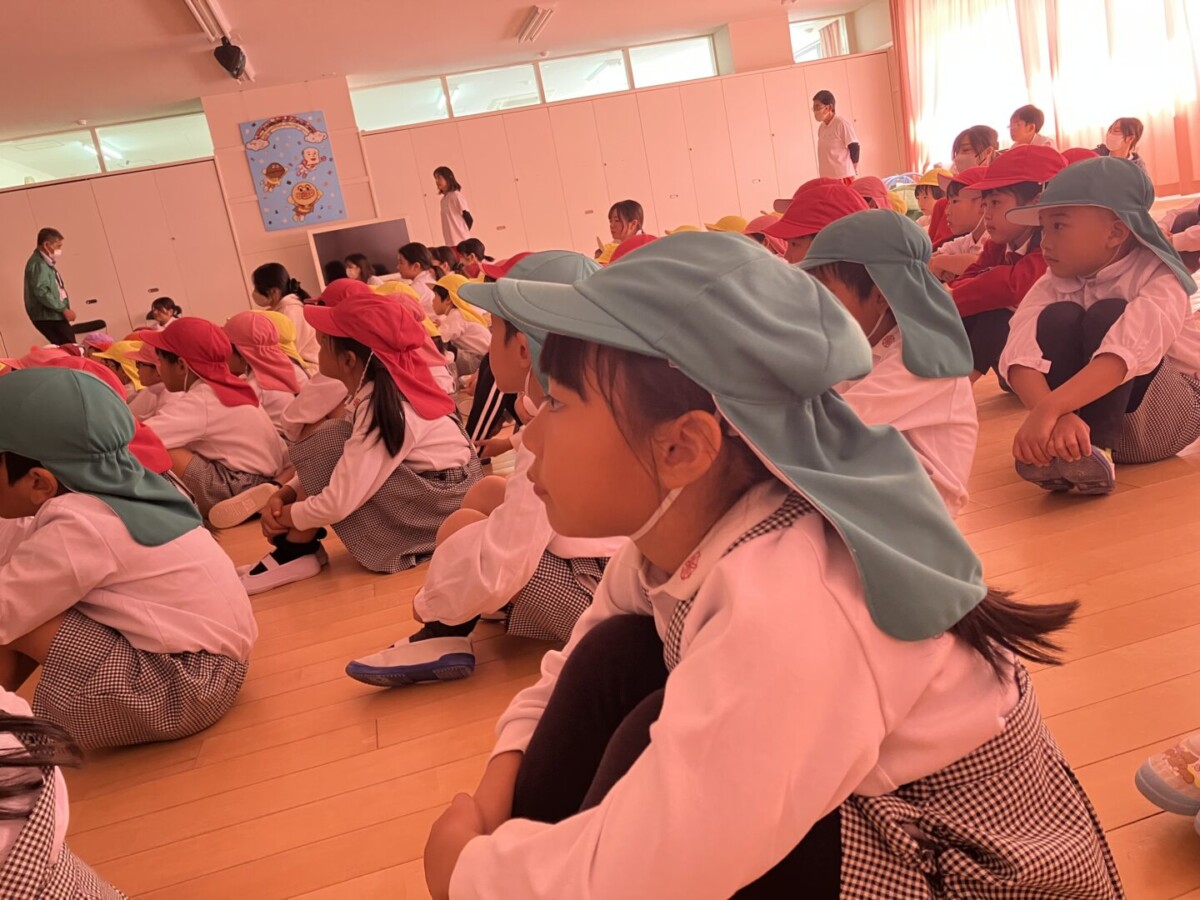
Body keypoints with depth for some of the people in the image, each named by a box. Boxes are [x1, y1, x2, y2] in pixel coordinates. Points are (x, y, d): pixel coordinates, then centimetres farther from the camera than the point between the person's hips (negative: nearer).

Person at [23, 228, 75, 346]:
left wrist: (63, 309, 13)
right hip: (47, 316, -10)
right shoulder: (38, 264, -13)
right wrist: (64, 309, -19)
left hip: (52, 315, 10)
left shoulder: (45, 262, 17)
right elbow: (42, 292, -22)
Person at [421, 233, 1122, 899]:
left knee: (647, 745, -24)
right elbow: (576, 681, 6)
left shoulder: (786, 612, -35)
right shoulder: (678, 527, -10)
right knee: (614, 660, -6)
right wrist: (503, 783, -10)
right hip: (854, 808, 7)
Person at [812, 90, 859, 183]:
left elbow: (854, 148, -8)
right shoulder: (821, 128, 12)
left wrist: (854, 171, -2)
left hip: (843, 176, -7)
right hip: (826, 177, 7)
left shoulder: (842, 123, -10)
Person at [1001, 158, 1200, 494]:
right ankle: (1058, 451, -35)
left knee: (1107, 315, -26)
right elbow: (1021, 357, -26)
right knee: (1058, 318, -22)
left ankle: (1095, 448, -33)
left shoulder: (1159, 281, -17)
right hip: (1082, 413, 3)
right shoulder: (1053, 286, -6)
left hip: (1166, 415, -3)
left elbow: (1125, 355, -38)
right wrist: (1056, 416, -46)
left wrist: (1047, 409, -52)